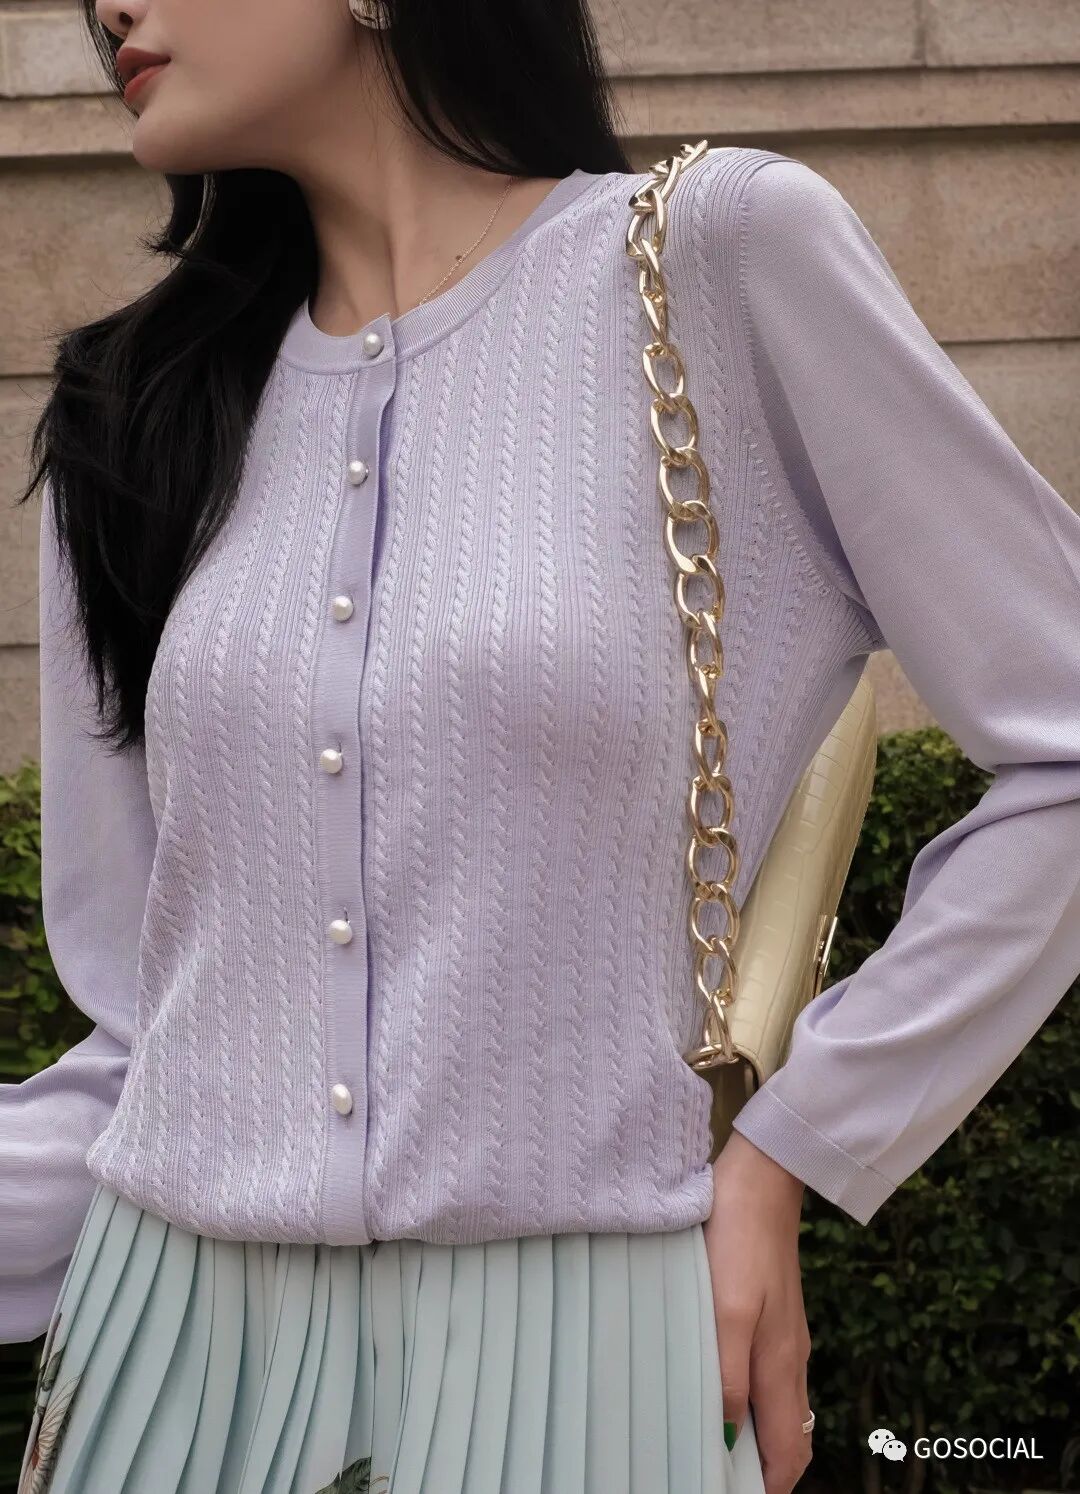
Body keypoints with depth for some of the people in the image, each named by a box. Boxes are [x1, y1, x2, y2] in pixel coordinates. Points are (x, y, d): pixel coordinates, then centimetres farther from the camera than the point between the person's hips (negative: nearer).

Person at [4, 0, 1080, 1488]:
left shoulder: (727, 251, -6)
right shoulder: (133, 427, 7)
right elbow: (148, 1036, 7)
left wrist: (794, 1153, -6)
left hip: (576, 1355, -3)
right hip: (170, 1346, 4)